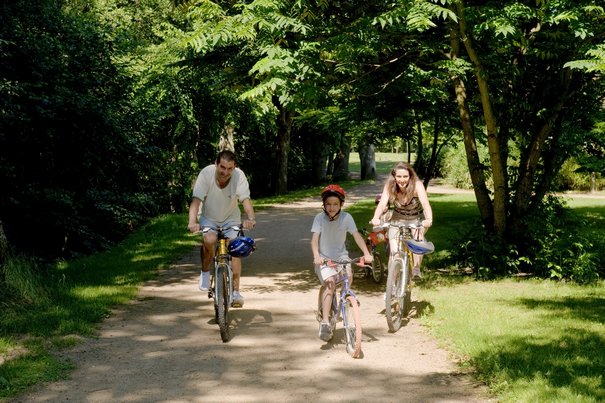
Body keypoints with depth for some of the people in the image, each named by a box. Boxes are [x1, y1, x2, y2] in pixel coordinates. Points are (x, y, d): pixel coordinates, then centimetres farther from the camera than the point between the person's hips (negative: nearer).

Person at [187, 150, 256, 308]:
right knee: (209, 240, -30)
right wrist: (192, 222, -49)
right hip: (208, 217, -1)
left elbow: (246, 200, -33)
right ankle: (205, 271, -3)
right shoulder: (206, 174, -26)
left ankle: (236, 291, -6)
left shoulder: (239, 176, -24)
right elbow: (196, 200, -32)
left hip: (230, 218, 1)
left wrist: (251, 218, -53)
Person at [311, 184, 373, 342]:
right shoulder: (320, 218, -11)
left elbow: (357, 235, -12)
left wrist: (366, 253, -25)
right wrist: (316, 256, -37)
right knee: (330, 283, -24)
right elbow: (314, 239, -19)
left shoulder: (346, 217, -7)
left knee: (348, 276, -25)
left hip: (341, 256, 3)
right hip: (324, 258, -2)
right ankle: (325, 322, -24)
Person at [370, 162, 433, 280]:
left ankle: (416, 268, -15)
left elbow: (425, 203, -41)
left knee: (418, 236, -30)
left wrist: (429, 219, -60)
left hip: (417, 219, -1)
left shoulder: (417, 185, -28)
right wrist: (375, 218, -56)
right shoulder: (389, 186, -23)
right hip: (398, 218, 1)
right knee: (395, 252, -17)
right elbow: (382, 203, -36)